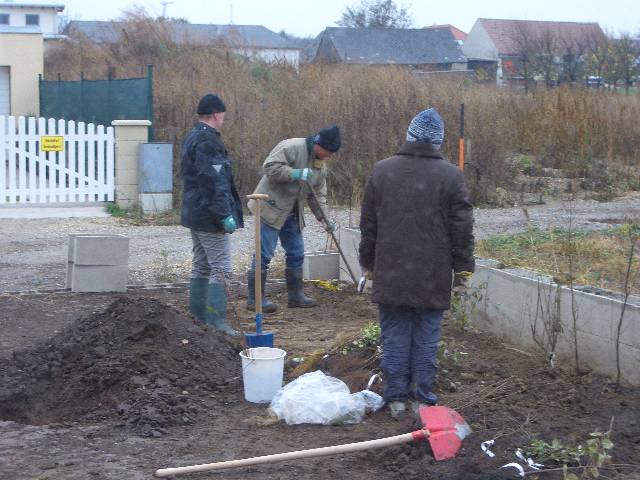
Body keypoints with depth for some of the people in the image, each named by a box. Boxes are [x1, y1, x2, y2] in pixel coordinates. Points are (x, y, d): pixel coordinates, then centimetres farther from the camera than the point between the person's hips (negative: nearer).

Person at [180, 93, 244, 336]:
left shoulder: (191, 139, 15)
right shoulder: (208, 142, -19)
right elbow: (213, 183, -24)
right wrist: (225, 215, -23)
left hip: (193, 214, 11)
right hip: (210, 217, -11)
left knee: (200, 266, 15)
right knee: (220, 269, -9)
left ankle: (198, 316, 20)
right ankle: (216, 321, -11)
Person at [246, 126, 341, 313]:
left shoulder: (321, 164, 10)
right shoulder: (291, 147, -16)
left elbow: (317, 194, 12)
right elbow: (270, 166, -24)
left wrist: (324, 219, 2)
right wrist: (294, 173, -33)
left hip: (291, 214, 9)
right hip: (270, 209, -9)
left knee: (296, 254, 11)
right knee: (264, 255, -7)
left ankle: (296, 295, 23)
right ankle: (254, 298, 0)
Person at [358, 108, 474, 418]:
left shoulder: (382, 171, 1)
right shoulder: (451, 176, -4)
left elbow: (368, 224, 6)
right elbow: (462, 228, -2)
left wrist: (368, 263, 16)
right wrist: (463, 268, 7)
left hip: (391, 274, 1)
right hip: (433, 277, -1)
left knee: (394, 335, 8)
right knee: (427, 337, 7)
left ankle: (396, 397, 11)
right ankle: (423, 398, 11)